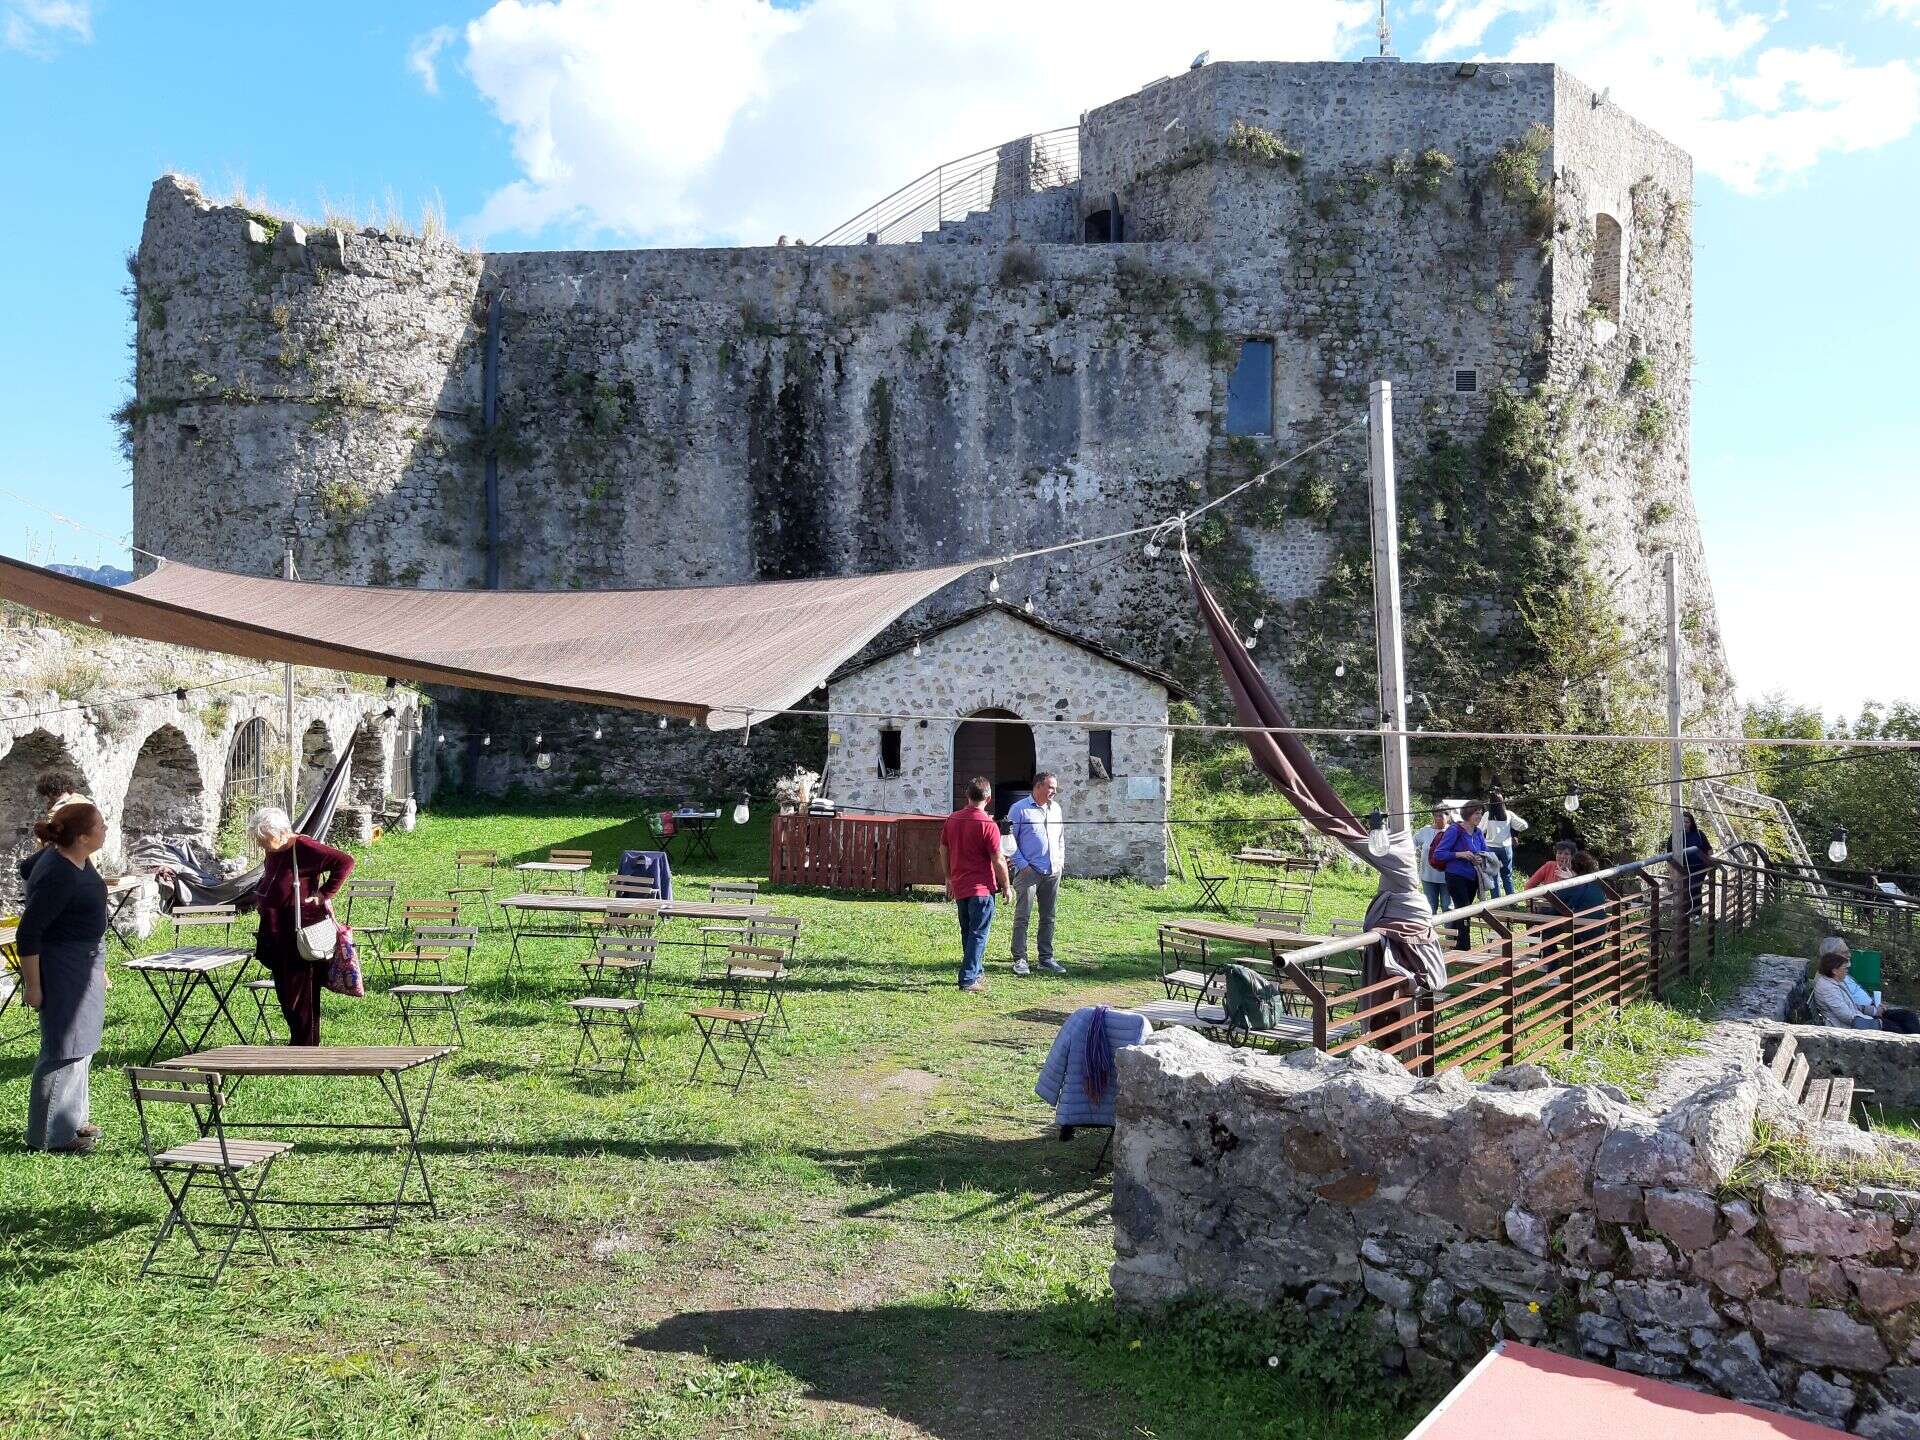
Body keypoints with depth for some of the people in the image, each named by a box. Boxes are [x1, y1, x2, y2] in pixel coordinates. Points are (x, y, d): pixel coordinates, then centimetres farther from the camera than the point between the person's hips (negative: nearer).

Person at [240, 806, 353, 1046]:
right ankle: (296, 1040, 24)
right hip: (277, 935, 9)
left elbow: (345, 862, -23)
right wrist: (259, 896, 14)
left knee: (300, 994, -2)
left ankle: (306, 1046, 7)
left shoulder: (304, 848, -17)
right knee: (284, 992, 13)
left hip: (301, 935, -9)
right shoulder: (274, 853, 10)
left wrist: (325, 893, -20)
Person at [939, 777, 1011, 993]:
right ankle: (969, 980, -3)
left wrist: (949, 880, 22)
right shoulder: (988, 825, -15)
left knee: (968, 933, 17)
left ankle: (977, 973, 29)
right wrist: (1006, 886, -1)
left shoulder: (952, 820, 4)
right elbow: (998, 860, -13)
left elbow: (943, 851, 12)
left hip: (959, 886, 6)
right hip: (982, 887, -6)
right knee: (978, 934, 0)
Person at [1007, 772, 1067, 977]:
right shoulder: (1019, 809, -5)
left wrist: (1061, 861, 13)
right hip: (1028, 872, -6)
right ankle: (1019, 959, 0)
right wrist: (1022, 864, -11)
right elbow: (1011, 839, -6)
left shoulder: (1056, 809, 14)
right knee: (1022, 917, -5)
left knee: (1048, 918, 10)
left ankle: (1046, 958, 17)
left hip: (1053, 872, 6)